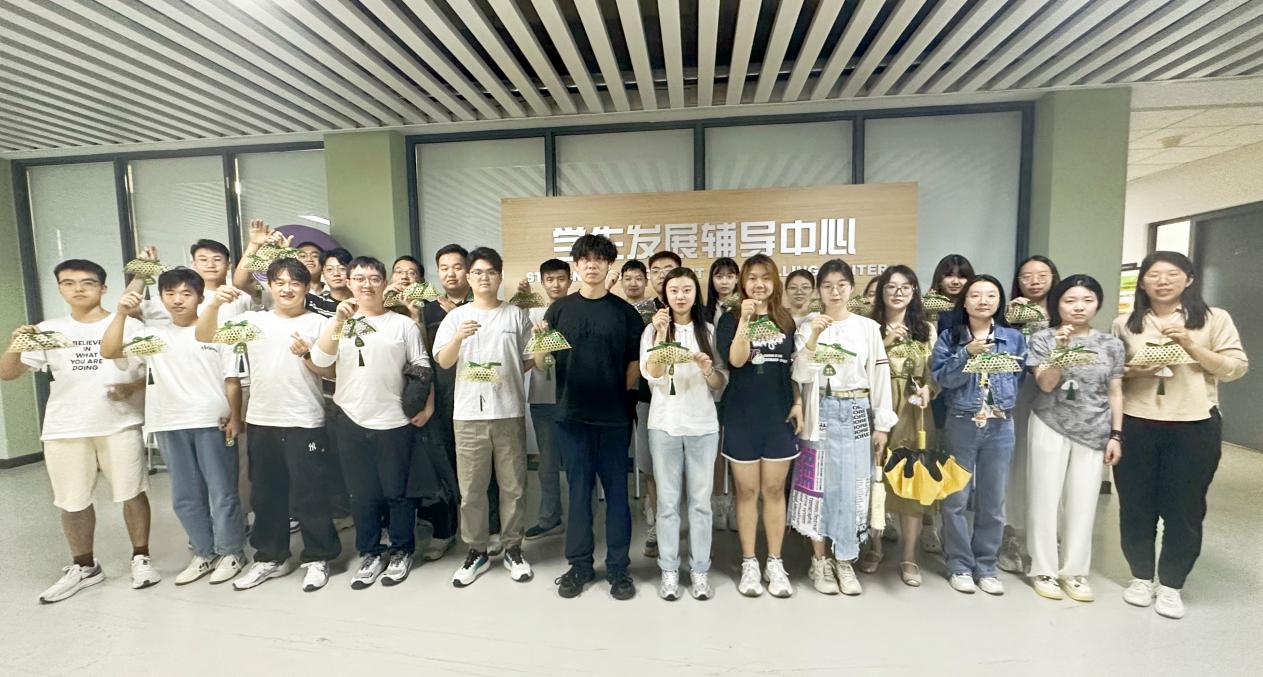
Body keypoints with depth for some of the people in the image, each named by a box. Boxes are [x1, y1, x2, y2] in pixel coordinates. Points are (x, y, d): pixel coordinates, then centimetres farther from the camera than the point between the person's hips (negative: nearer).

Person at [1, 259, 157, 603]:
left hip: (120, 425, -3)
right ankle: (83, 567, 27)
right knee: (72, 501, 11)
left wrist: (132, 387, -18)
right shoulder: (48, 330, 7)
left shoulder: (129, 325, 0)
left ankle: (141, 558, 18)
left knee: (131, 493, 3)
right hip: (64, 430, 3)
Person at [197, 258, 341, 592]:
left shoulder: (317, 323, 0)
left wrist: (306, 355, -20)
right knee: (265, 493, 16)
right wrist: (215, 304, -18)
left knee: (309, 494, 2)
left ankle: (317, 558, 19)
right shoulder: (253, 320, 7)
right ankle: (270, 557, 32)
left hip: (305, 422, -4)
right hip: (261, 421, 4)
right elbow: (204, 336, -3)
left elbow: (329, 371, -1)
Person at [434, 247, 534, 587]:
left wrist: (505, 376, -8)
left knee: (513, 485, 8)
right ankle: (477, 551, 25)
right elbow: (442, 362, -4)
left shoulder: (516, 314, 6)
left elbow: (530, 359, 9)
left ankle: (512, 548, 25)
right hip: (468, 414, 0)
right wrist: (459, 337, -20)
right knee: (471, 489, 8)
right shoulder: (456, 316, 6)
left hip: (509, 412, 0)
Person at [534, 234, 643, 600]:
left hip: (614, 418, 0)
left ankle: (618, 566, 23)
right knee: (579, 490, 11)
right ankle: (579, 564, 26)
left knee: (616, 491, 8)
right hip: (572, 415, 1)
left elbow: (634, 362, 5)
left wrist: (625, 397, -2)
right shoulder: (559, 309, 5)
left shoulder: (625, 311, 3)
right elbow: (541, 363, 3)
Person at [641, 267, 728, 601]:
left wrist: (707, 369, -15)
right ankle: (669, 569, 20)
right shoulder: (653, 330, 3)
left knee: (700, 500, 8)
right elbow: (651, 374, -12)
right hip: (664, 425, -1)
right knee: (668, 500, 6)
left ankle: (700, 569, 22)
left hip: (703, 425, 1)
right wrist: (661, 332, -18)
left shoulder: (709, 331, 7)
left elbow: (721, 384, 6)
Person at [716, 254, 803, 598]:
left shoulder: (786, 320, 8)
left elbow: (794, 367, 13)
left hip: (779, 415, 2)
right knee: (747, 490, 7)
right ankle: (749, 563, 21)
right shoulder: (731, 319, -1)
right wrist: (745, 319, -25)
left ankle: (775, 563, 23)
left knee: (774, 490, 9)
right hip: (742, 416, -2)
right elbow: (736, 360, -18)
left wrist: (798, 404, 4)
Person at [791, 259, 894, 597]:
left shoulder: (868, 327, 3)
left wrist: (882, 424, 2)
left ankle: (844, 561, 22)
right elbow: (801, 375, -9)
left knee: (853, 486, 5)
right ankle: (820, 560, 20)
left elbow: (880, 376, 4)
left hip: (857, 413, 1)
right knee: (820, 484, 4)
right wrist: (813, 337, -22)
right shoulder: (808, 326, 0)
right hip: (822, 413, -1)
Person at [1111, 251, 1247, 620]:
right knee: (1136, 504, 8)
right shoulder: (1124, 324, 6)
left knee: (1184, 507, 6)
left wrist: (1190, 344, -13)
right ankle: (1141, 576, 25)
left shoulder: (1215, 319, 4)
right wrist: (1134, 371, -10)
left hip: (1195, 427, 0)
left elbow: (1236, 368, -1)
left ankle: (1171, 584, 23)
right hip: (1135, 425, 1)